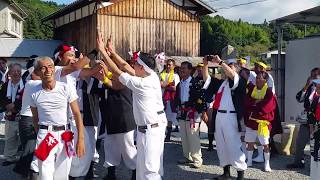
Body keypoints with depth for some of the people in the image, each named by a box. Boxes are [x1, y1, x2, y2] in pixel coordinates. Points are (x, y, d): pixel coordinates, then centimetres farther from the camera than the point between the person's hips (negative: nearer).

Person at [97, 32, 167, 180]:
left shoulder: (142, 84, -22)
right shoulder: (152, 76, 1)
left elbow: (116, 71, -15)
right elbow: (125, 67, 10)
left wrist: (102, 51, -9)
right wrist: (112, 52, 11)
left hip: (150, 129, -9)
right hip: (156, 125, 9)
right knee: (153, 165, 17)